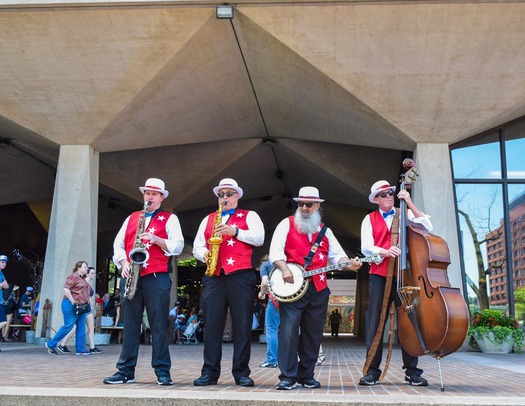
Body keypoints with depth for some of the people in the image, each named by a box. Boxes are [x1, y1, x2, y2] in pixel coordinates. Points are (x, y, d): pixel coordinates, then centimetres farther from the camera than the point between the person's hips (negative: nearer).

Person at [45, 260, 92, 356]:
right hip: (71, 306, -9)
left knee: (81, 328, 5)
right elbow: (66, 288, -19)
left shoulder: (83, 278, 19)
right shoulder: (74, 276, -10)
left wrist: (88, 300, 15)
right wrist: (72, 301, -20)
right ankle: (51, 344, 10)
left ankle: (80, 349, 8)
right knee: (68, 326, -5)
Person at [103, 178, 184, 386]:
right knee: (130, 324, 4)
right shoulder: (131, 218, 20)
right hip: (131, 276, 4)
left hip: (157, 277, -4)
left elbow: (178, 246, -1)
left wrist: (156, 239, -16)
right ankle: (126, 370, 8)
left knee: (158, 324, -4)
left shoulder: (170, 219, 9)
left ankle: (162, 371, 0)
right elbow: (118, 244, 14)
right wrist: (124, 263, -3)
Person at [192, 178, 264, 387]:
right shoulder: (208, 219, 22)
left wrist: (235, 231, -14)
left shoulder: (249, 216, 12)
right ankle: (210, 372, 7)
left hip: (241, 276, -3)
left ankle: (242, 373, 5)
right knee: (212, 325, 1)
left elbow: (259, 238, -4)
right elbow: (197, 246, 19)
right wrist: (204, 254, -3)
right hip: (213, 277, 3)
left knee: (242, 326, -2)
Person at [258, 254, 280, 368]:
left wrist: (262, 293, 11)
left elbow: (265, 282, -7)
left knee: (272, 329, 2)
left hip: (276, 298, -5)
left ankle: (272, 360, 0)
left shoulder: (264, 265, 10)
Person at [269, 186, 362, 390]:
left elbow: (337, 255, 10)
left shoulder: (325, 231, 18)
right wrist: (284, 269, -19)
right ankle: (288, 376, -3)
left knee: (313, 333, 7)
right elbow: (275, 250, -4)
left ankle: (306, 375, 17)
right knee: (288, 330, -10)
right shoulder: (287, 224, 7)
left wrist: (348, 264, -10)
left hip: (318, 289, 4)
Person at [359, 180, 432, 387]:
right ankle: (373, 370, 4)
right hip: (379, 274, 0)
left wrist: (410, 203, -8)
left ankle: (412, 371, 7)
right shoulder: (369, 219, 11)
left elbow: (427, 227, -5)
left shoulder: (406, 214, 12)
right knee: (375, 322, -1)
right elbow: (366, 248, -1)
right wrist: (385, 252, -20)